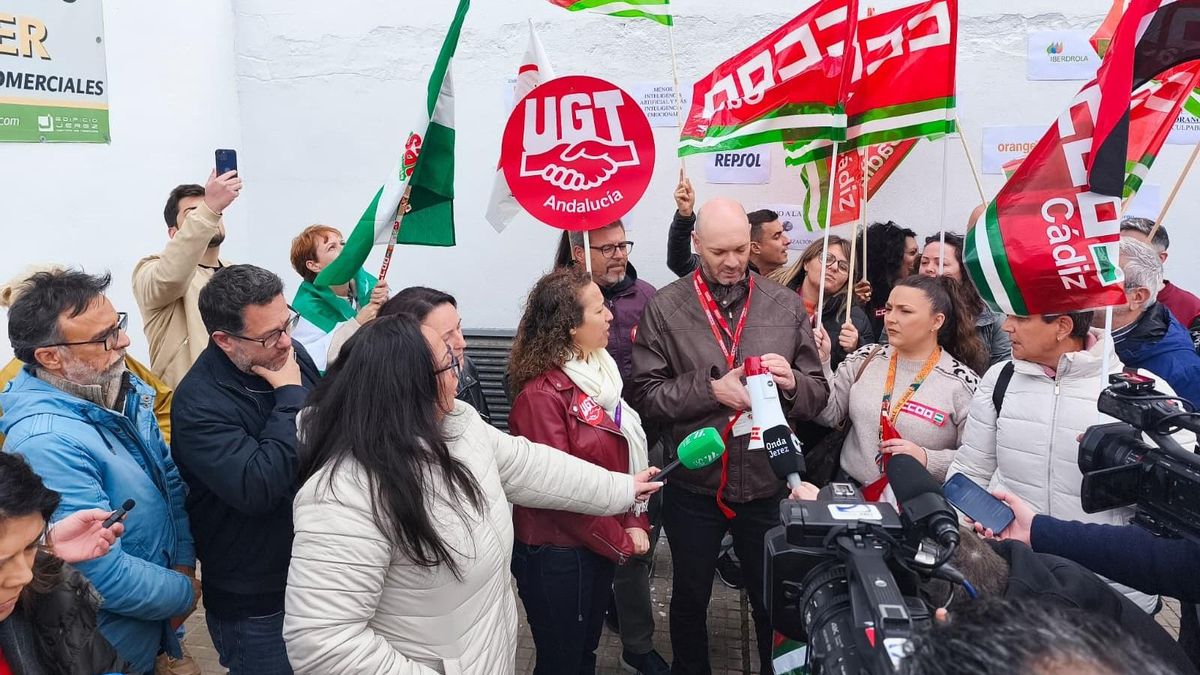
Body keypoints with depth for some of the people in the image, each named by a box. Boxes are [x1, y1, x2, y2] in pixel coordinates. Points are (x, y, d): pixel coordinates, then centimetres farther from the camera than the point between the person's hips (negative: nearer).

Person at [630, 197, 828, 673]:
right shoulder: (664, 308, -6)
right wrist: (711, 389, -21)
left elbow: (817, 396, 2)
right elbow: (645, 397, -9)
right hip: (693, 487, -1)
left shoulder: (786, 305, 0)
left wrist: (792, 382, -19)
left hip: (767, 486, 1)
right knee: (689, 599, 21)